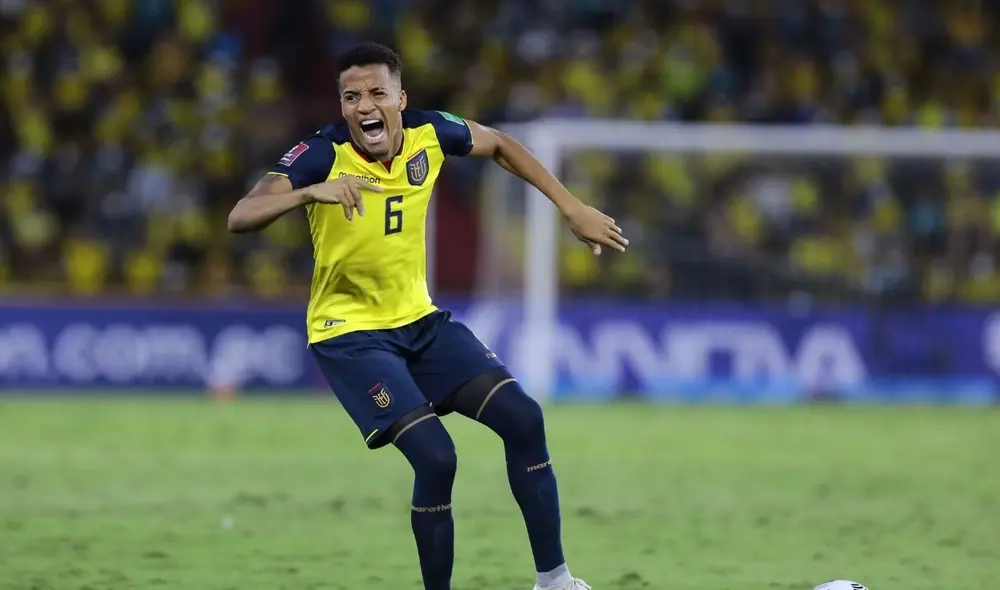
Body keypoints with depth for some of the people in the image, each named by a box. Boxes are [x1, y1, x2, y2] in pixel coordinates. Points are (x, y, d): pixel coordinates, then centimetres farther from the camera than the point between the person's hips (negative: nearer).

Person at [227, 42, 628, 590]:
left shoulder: (429, 133, -8)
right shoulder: (323, 154, -22)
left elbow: (499, 145, 13)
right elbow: (240, 218, -32)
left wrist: (574, 209, 11)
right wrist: (312, 192, -49)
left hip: (420, 320, 6)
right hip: (349, 333, -5)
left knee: (523, 419, -5)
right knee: (435, 457, -22)